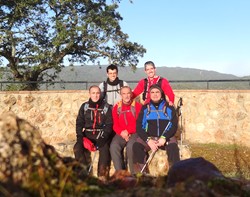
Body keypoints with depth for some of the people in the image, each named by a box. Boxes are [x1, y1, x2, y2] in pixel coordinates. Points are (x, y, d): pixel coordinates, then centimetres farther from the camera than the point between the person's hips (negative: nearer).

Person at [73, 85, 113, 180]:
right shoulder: (84, 106, 10)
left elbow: (109, 125, -2)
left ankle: (103, 176, -21)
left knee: (104, 149, -31)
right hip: (87, 134, 2)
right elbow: (79, 123, 7)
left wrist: (102, 139, -16)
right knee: (77, 148, -25)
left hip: (102, 136, -2)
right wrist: (81, 137, -10)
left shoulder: (106, 107, 5)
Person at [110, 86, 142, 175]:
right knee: (114, 146, -26)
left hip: (134, 133, -3)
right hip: (121, 134, 3)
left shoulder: (137, 106, 1)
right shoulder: (116, 107, 11)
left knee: (130, 146, -32)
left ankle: (133, 173, -16)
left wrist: (127, 131, -16)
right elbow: (115, 125, 7)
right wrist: (122, 132, -13)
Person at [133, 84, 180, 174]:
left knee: (173, 147, -33)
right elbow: (139, 126, 4)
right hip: (148, 137, 1)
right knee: (136, 146, -28)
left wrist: (164, 138, -15)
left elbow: (174, 126, 2)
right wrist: (148, 140, -13)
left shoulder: (169, 108, 10)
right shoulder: (145, 108, 12)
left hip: (166, 138, -1)